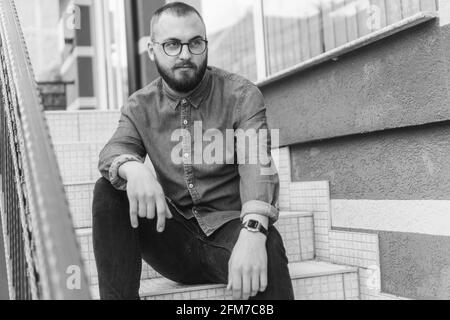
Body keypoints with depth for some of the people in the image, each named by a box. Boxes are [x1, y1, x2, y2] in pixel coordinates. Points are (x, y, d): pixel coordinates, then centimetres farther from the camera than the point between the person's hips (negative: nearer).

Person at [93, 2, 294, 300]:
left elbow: (256, 166, -19)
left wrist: (252, 233, -38)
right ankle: (117, 296, -16)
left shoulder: (242, 95, -5)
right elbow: (114, 151, -9)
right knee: (108, 191, -19)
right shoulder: (140, 107, 7)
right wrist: (133, 169, -36)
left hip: (229, 229, -4)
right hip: (173, 237, 4)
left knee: (267, 245, -37)